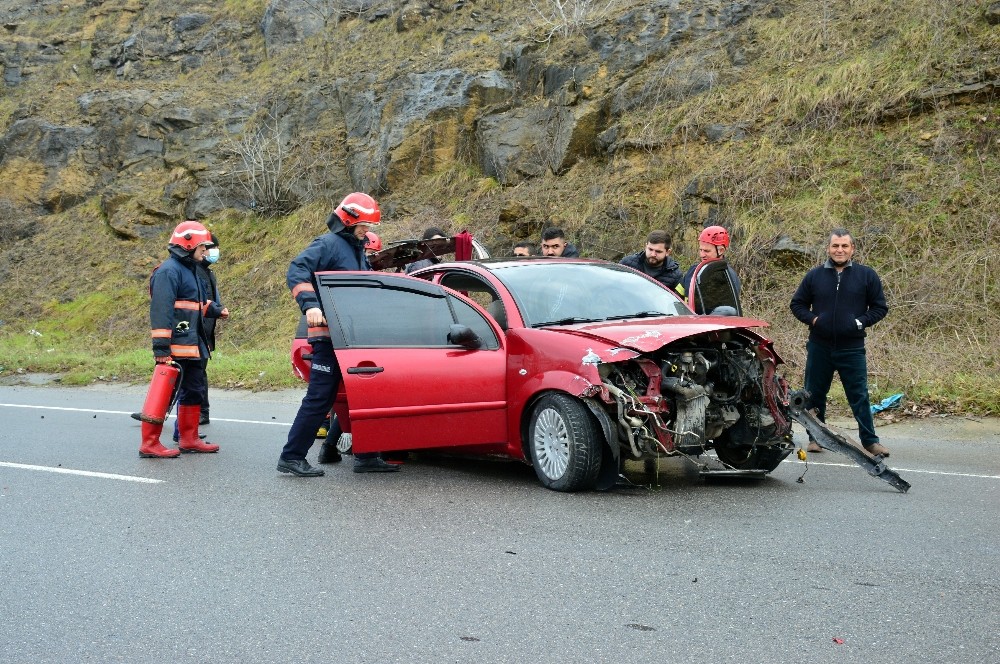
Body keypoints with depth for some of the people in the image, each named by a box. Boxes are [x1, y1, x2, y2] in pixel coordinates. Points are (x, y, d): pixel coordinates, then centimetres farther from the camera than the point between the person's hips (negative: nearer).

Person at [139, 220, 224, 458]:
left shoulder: (191, 270, 18)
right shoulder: (168, 271, -15)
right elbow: (160, 310, -21)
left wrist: (215, 310, 12)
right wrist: (161, 348, -26)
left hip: (193, 345, 10)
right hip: (175, 347, -10)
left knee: (194, 391, 17)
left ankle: (189, 439, 27)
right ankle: (149, 444, -2)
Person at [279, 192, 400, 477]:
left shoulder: (358, 250, 20)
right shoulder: (328, 244, -7)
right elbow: (296, 271, -20)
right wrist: (309, 304, -30)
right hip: (329, 335, -9)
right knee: (319, 397, -8)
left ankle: (365, 456, 14)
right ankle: (291, 457, -2)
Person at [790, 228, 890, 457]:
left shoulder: (866, 275, 1)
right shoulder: (815, 275, 4)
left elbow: (880, 307, 6)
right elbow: (797, 304, 13)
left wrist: (862, 322, -9)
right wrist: (811, 318, -5)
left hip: (852, 349, -2)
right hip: (819, 347, 2)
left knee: (859, 395, -1)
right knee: (815, 394, 9)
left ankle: (870, 440, 7)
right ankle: (816, 437, 22)